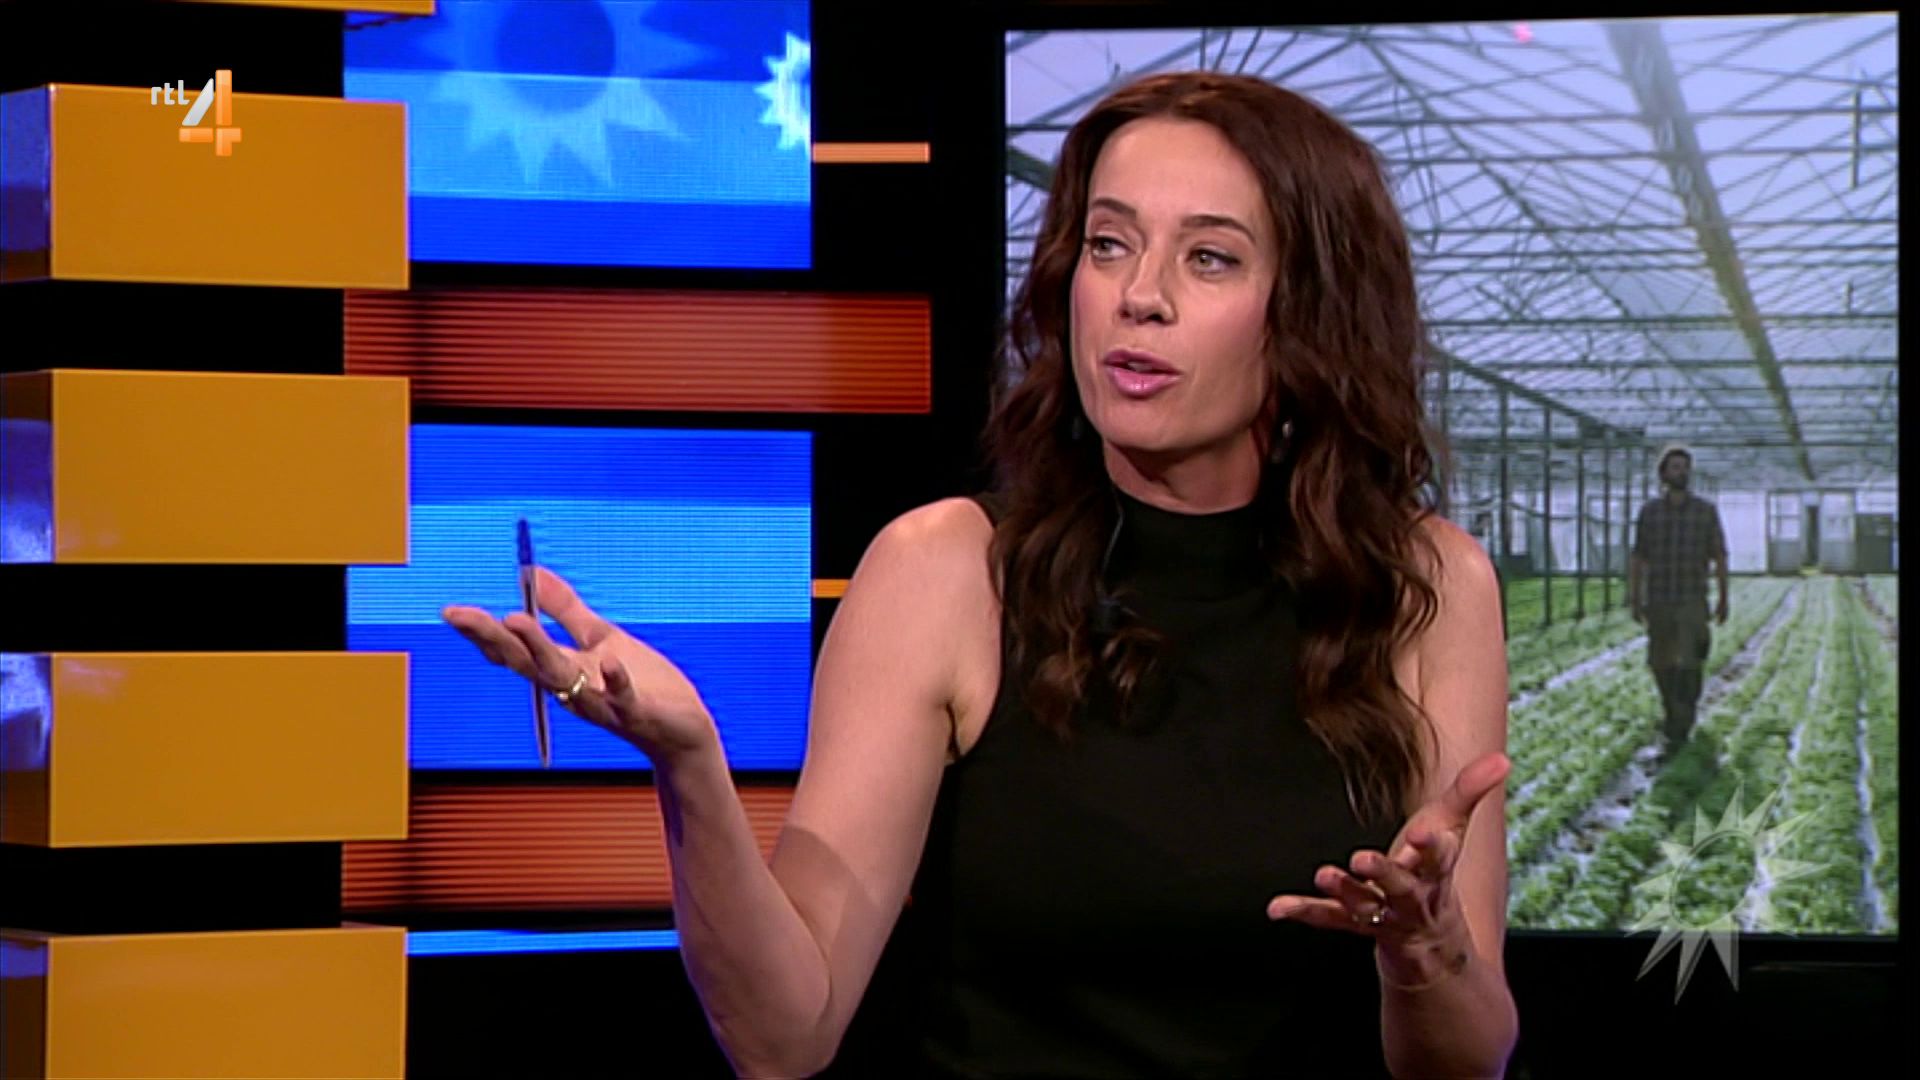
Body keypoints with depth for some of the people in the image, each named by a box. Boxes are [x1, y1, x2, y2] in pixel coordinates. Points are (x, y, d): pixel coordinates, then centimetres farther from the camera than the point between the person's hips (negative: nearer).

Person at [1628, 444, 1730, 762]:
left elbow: (1719, 557, 5)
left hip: (1692, 602, -2)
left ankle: (1676, 735, -15)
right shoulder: (1650, 511, 2)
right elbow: (1638, 559, 5)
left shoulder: (1705, 510, 0)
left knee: (1687, 665, -14)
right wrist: (1634, 600, 0)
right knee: (1661, 664, 10)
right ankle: (1674, 713, 35)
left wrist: (1724, 599, 5)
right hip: (1658, 602, 2)